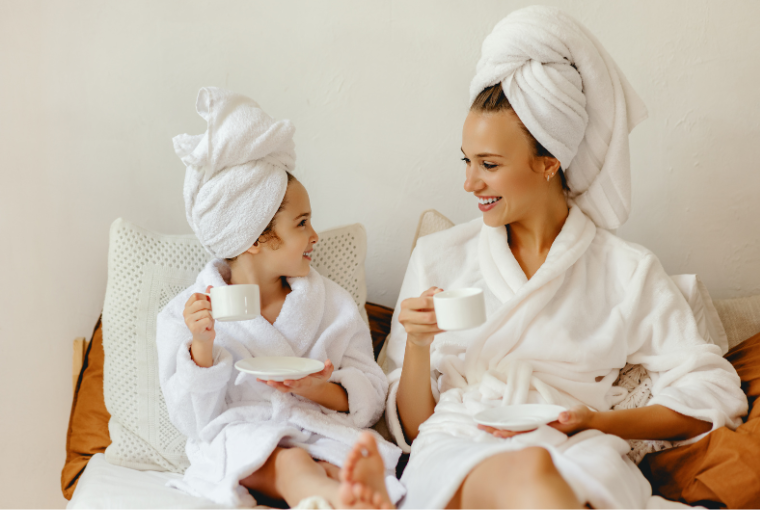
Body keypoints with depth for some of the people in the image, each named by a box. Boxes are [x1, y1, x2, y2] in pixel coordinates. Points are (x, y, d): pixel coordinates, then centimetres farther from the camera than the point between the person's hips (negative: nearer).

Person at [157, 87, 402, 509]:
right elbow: (194, 421, 2)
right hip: (239, 438, -3)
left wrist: (320, 390, -11)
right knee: (288, 462, -40)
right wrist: (201, 349, -16)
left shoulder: (331, 302, 14)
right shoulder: (184, 315, 6)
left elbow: (371, 393, 11)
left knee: (371, 456, -34)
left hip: (321, 430, 4)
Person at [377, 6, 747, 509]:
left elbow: (714, 394, 8)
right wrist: (417, 344, -6)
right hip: (457, 456, 0)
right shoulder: (438, 257, 14)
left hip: (579, 464, 0)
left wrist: (596, 422, -5)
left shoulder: (627, 271, 10)